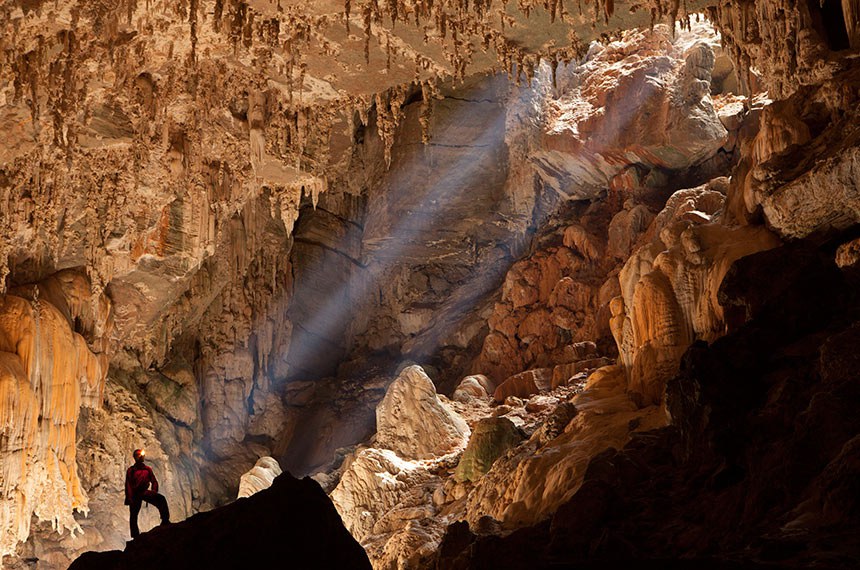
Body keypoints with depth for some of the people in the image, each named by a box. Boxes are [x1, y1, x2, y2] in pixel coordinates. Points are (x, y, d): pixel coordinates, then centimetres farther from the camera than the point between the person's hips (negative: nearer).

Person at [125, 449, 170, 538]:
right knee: (133, 515, -3)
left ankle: (165, 521, -26)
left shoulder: (147, 469, 14)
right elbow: (128, 485, -2)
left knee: (161, 499, -23)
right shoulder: (131, 470, 5)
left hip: (144, 492, 2)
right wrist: (129, 498, -14)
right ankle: (135, 536, 1)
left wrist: (154, 491, -6)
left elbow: (154, 481, 13)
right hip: (135, 493, -1)